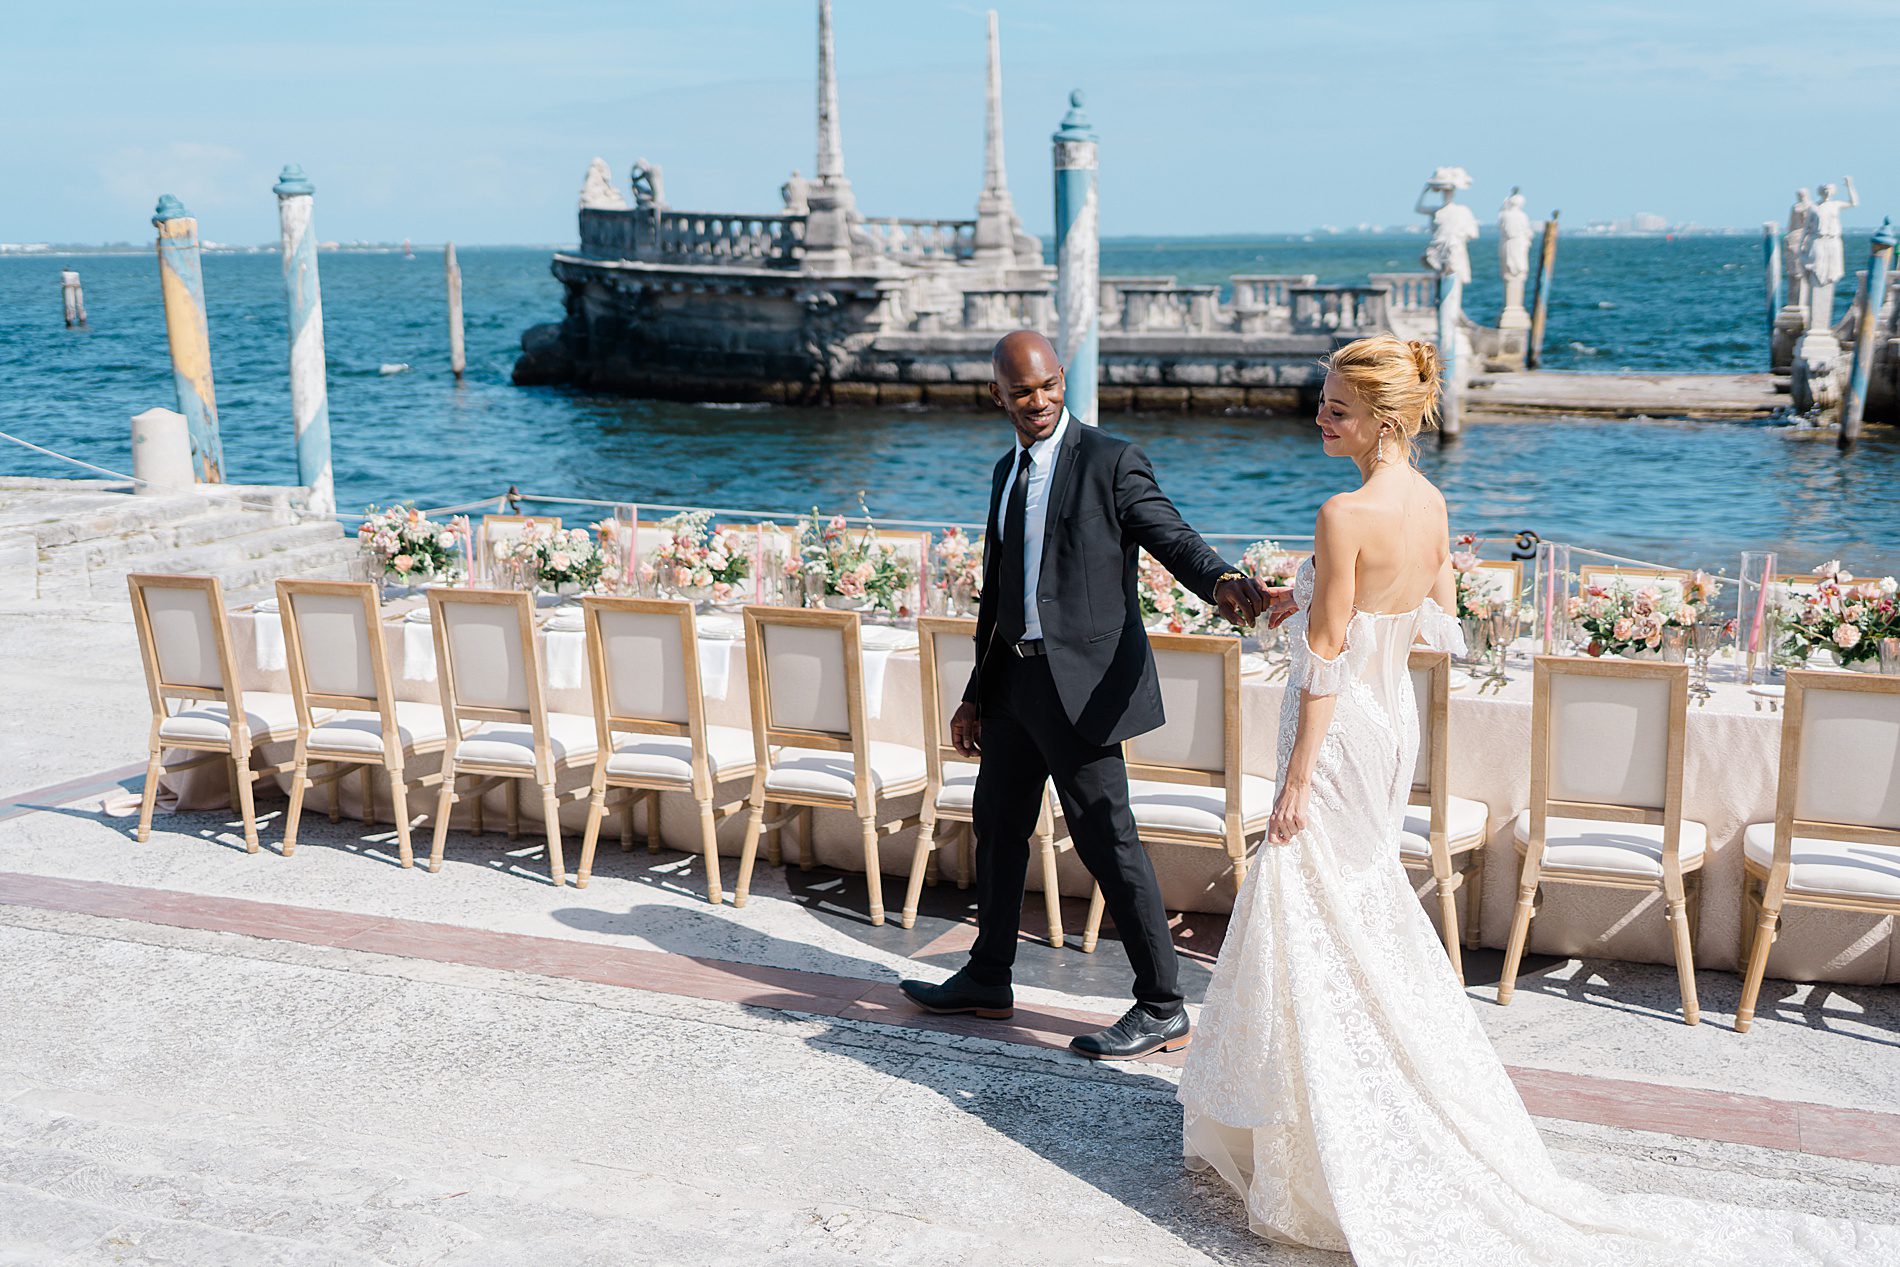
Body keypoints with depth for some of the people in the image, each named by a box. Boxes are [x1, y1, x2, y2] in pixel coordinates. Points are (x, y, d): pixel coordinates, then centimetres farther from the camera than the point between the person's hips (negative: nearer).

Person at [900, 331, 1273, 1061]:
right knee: (998, 823, 18)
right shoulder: (1007, 472, 15)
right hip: (1017, 677, 8)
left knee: (1106, 839, -7)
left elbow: (1173, 538, -18)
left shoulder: (1110, 461, -7)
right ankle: (988, 980, 35)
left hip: (1082, 681, -8)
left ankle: (1162, 1010, 4)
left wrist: (1221, 583, -41)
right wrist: (978, 694, 20)